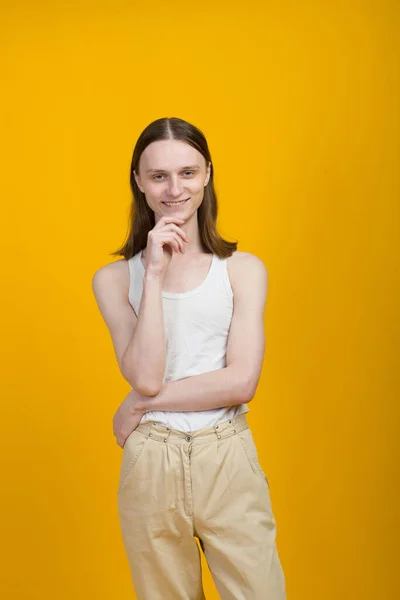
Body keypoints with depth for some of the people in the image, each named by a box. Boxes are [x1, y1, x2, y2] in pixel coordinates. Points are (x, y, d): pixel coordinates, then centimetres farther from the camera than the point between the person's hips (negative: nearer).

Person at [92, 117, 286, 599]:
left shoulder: (243, 269, 0)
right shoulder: (114, 278, 1)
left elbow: (242, 382, -9)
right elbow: (144, 376, -12)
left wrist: (142, 404, -9)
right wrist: (155, 274, -13)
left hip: (228, 461, 0)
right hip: (150, 467, 1)